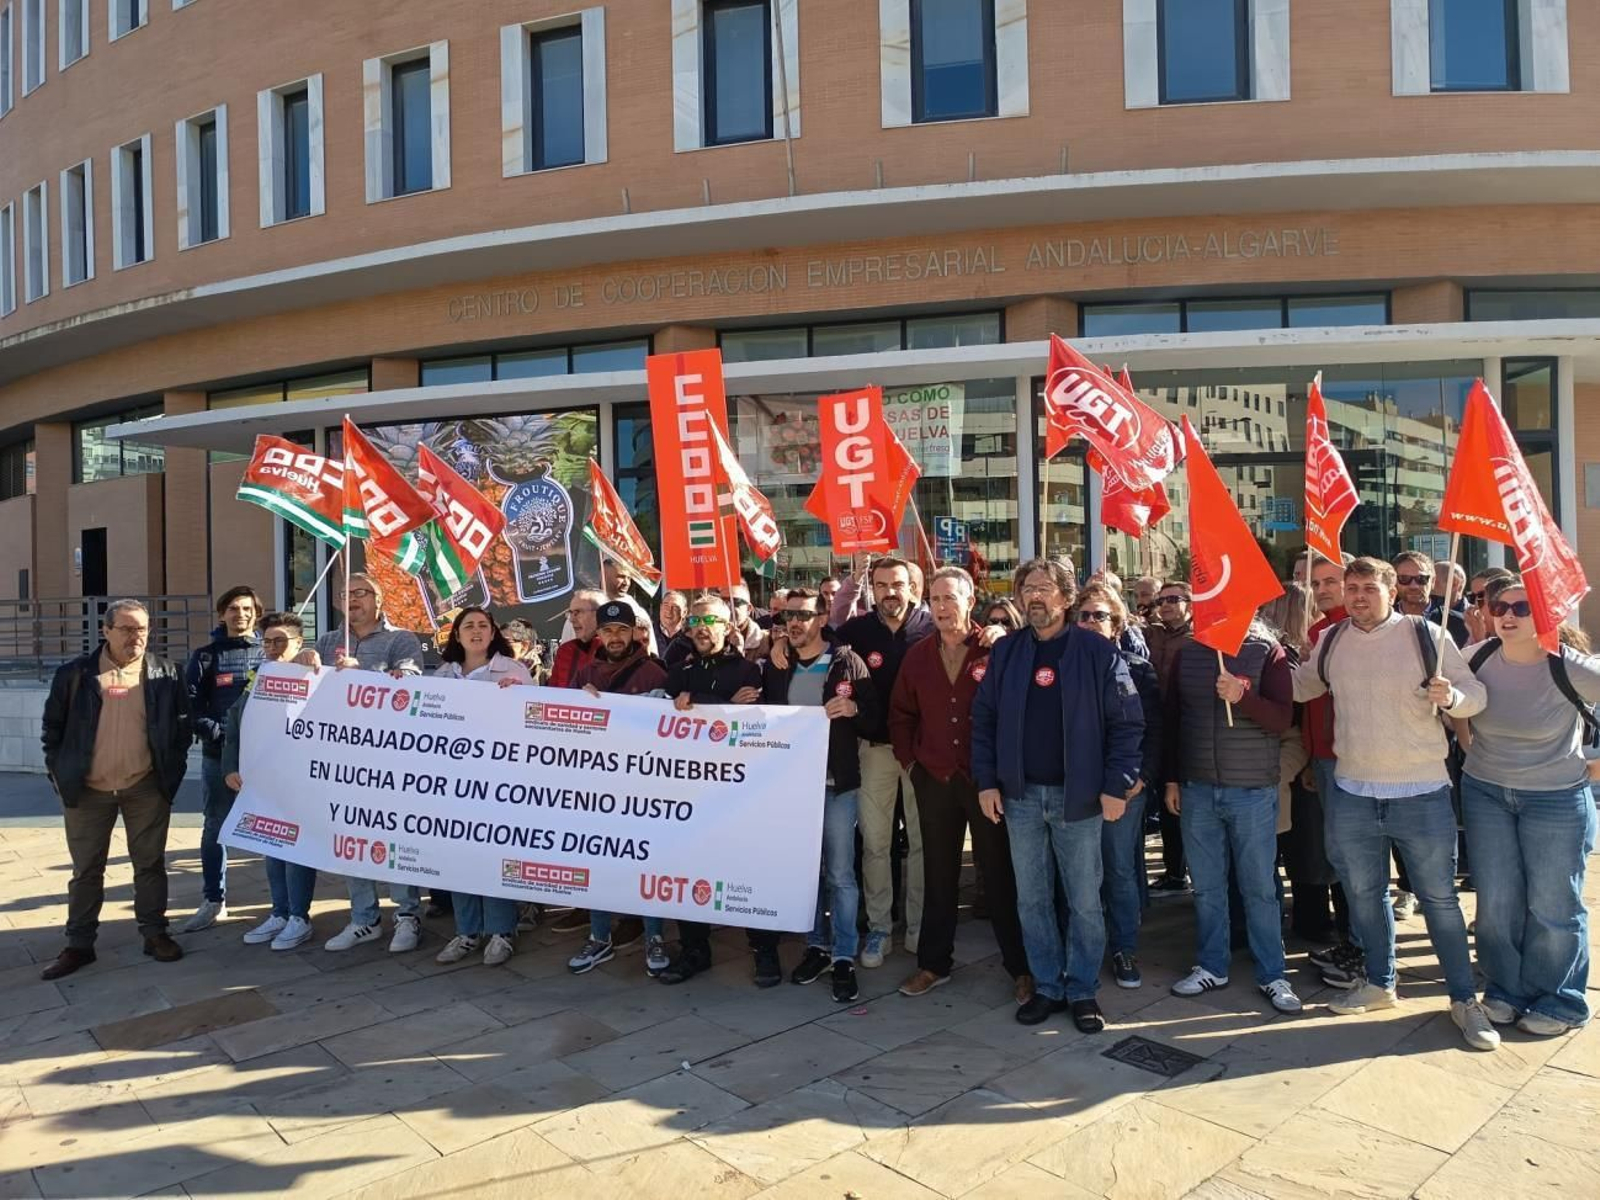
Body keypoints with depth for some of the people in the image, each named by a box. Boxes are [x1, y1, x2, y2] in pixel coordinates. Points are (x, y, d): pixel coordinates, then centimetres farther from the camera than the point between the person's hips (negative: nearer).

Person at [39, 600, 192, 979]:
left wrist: (172, 771, 0)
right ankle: (79, 945, 22)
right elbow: (52, 728, 6)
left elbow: (183, 726, 4)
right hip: (87, 791, 0)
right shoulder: (74, 674, -2)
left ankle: (155, 934, 20)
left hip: (147, 788, 0)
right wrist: (60, 774, 3)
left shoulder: (166, 674, -1)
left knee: (150, 864, 8)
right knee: (86, 870, 11)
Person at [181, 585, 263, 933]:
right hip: (219, 754, 1)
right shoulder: (206, 656, 6)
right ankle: (214, 902, 19)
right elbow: (192, 706, 0)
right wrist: (218, 732, -14)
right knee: (215, 826, 8)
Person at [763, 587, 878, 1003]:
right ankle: (817, 945, 27)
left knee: (840, 873, 0)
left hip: (837, 782, -4)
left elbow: (874, 719, -3)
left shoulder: (848, 663, -3)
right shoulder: (775, 667, 8)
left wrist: (853, 709, -22)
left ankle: (844, 958, 10)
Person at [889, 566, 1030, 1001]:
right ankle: (934, 963, 26)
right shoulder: (917, 655, 6)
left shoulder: (995, 650, -7)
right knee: (938, 875, 14)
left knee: (1000, 873, 6)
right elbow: (900, 713, 14)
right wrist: (909, 759, 8)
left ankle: (1021, 966, 18)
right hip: (934, 781, 4)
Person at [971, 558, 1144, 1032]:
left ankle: (1083, 990, 23)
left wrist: (1117, 786, -11)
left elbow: (1127, 723, -6)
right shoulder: (1005, 652, 5)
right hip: (1020, 796, 3)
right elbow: (983, 720, 6)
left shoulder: (1098, 653, -5)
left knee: (1084, 901, 7)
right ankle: (1046, 987, 25)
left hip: (1079, 797, -3)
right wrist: (986, 781, -1)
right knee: (1032, 900, 11)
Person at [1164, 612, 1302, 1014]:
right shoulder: (1187, 654, 4)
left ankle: (1272, 975, 19)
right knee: (1206, 886, 11)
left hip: (1253, 790, -3)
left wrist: (1242, 696, -29)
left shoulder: (1268, 652, -5)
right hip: (1197, 789, 3)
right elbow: (1172, 719, 8)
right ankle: (1211, 967, 25)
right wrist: (1172, 779, 6)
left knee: (1259, 888, 6)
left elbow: (1283, 720, -11)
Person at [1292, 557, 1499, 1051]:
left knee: (1439, 898, 7)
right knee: (1364, 894, 17)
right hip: (1350, 792, 4)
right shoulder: (1330, 642, 3)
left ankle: (1464, 999, 23)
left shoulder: (1428, 637, -8)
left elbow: (1476, 693, -2)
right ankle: (1379, 983, 35)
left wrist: (1451, 697, -24)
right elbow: (1299, 686, 16)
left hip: (1422, 793, -3)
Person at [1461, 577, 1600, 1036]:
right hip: (1485, 793, 3)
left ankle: (1558, 1002, 23)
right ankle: (1505, 992, 25)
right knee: (1495, 902, 8)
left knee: (1553, 906, 6)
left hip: (1557, 799, -3)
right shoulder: (1474, 660, -6)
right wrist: (1472, 747, 4)